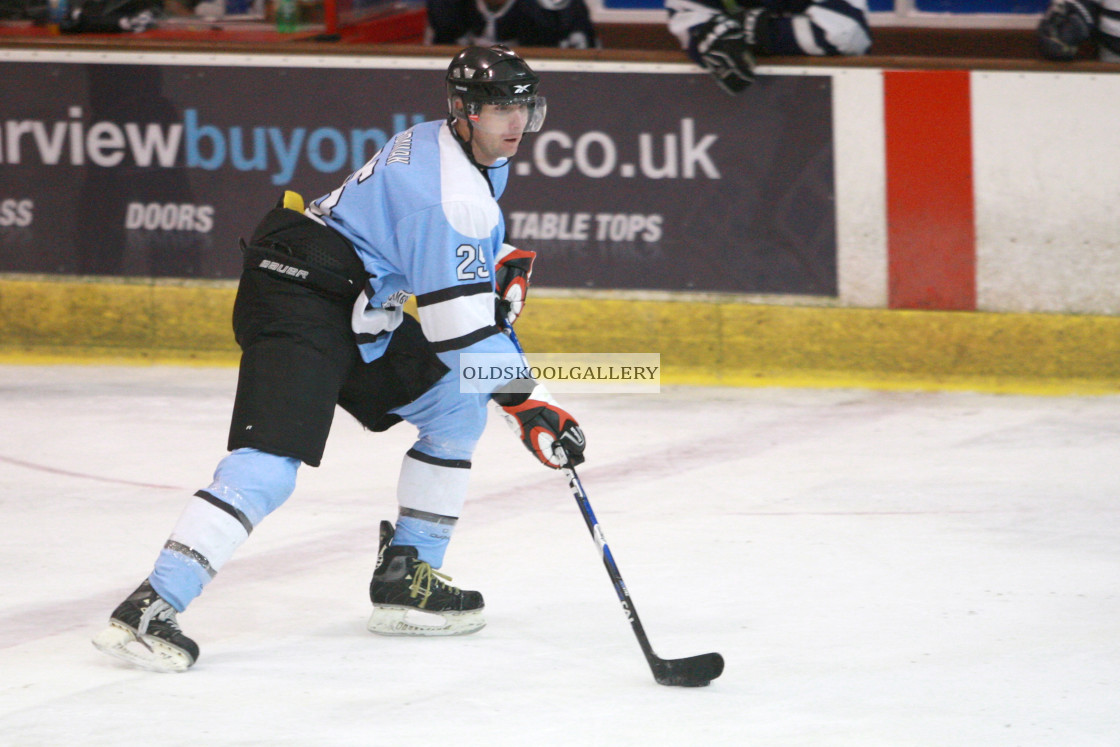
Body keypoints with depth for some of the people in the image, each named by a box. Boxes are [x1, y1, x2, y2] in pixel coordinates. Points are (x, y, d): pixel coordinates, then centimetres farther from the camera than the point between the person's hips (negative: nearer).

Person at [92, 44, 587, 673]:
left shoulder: (479, 160, 11)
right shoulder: (446, 187, -21)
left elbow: (465, 242, 35)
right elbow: (461, 326, -25)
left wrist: (503, 265, 13)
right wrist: (531, 407, -24)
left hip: (359, 310, 11)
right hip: (296, 297, -11)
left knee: (459, 405, 13)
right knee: (270, 464, -23)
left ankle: (405, 577, 15)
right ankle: (150, 609, -30)